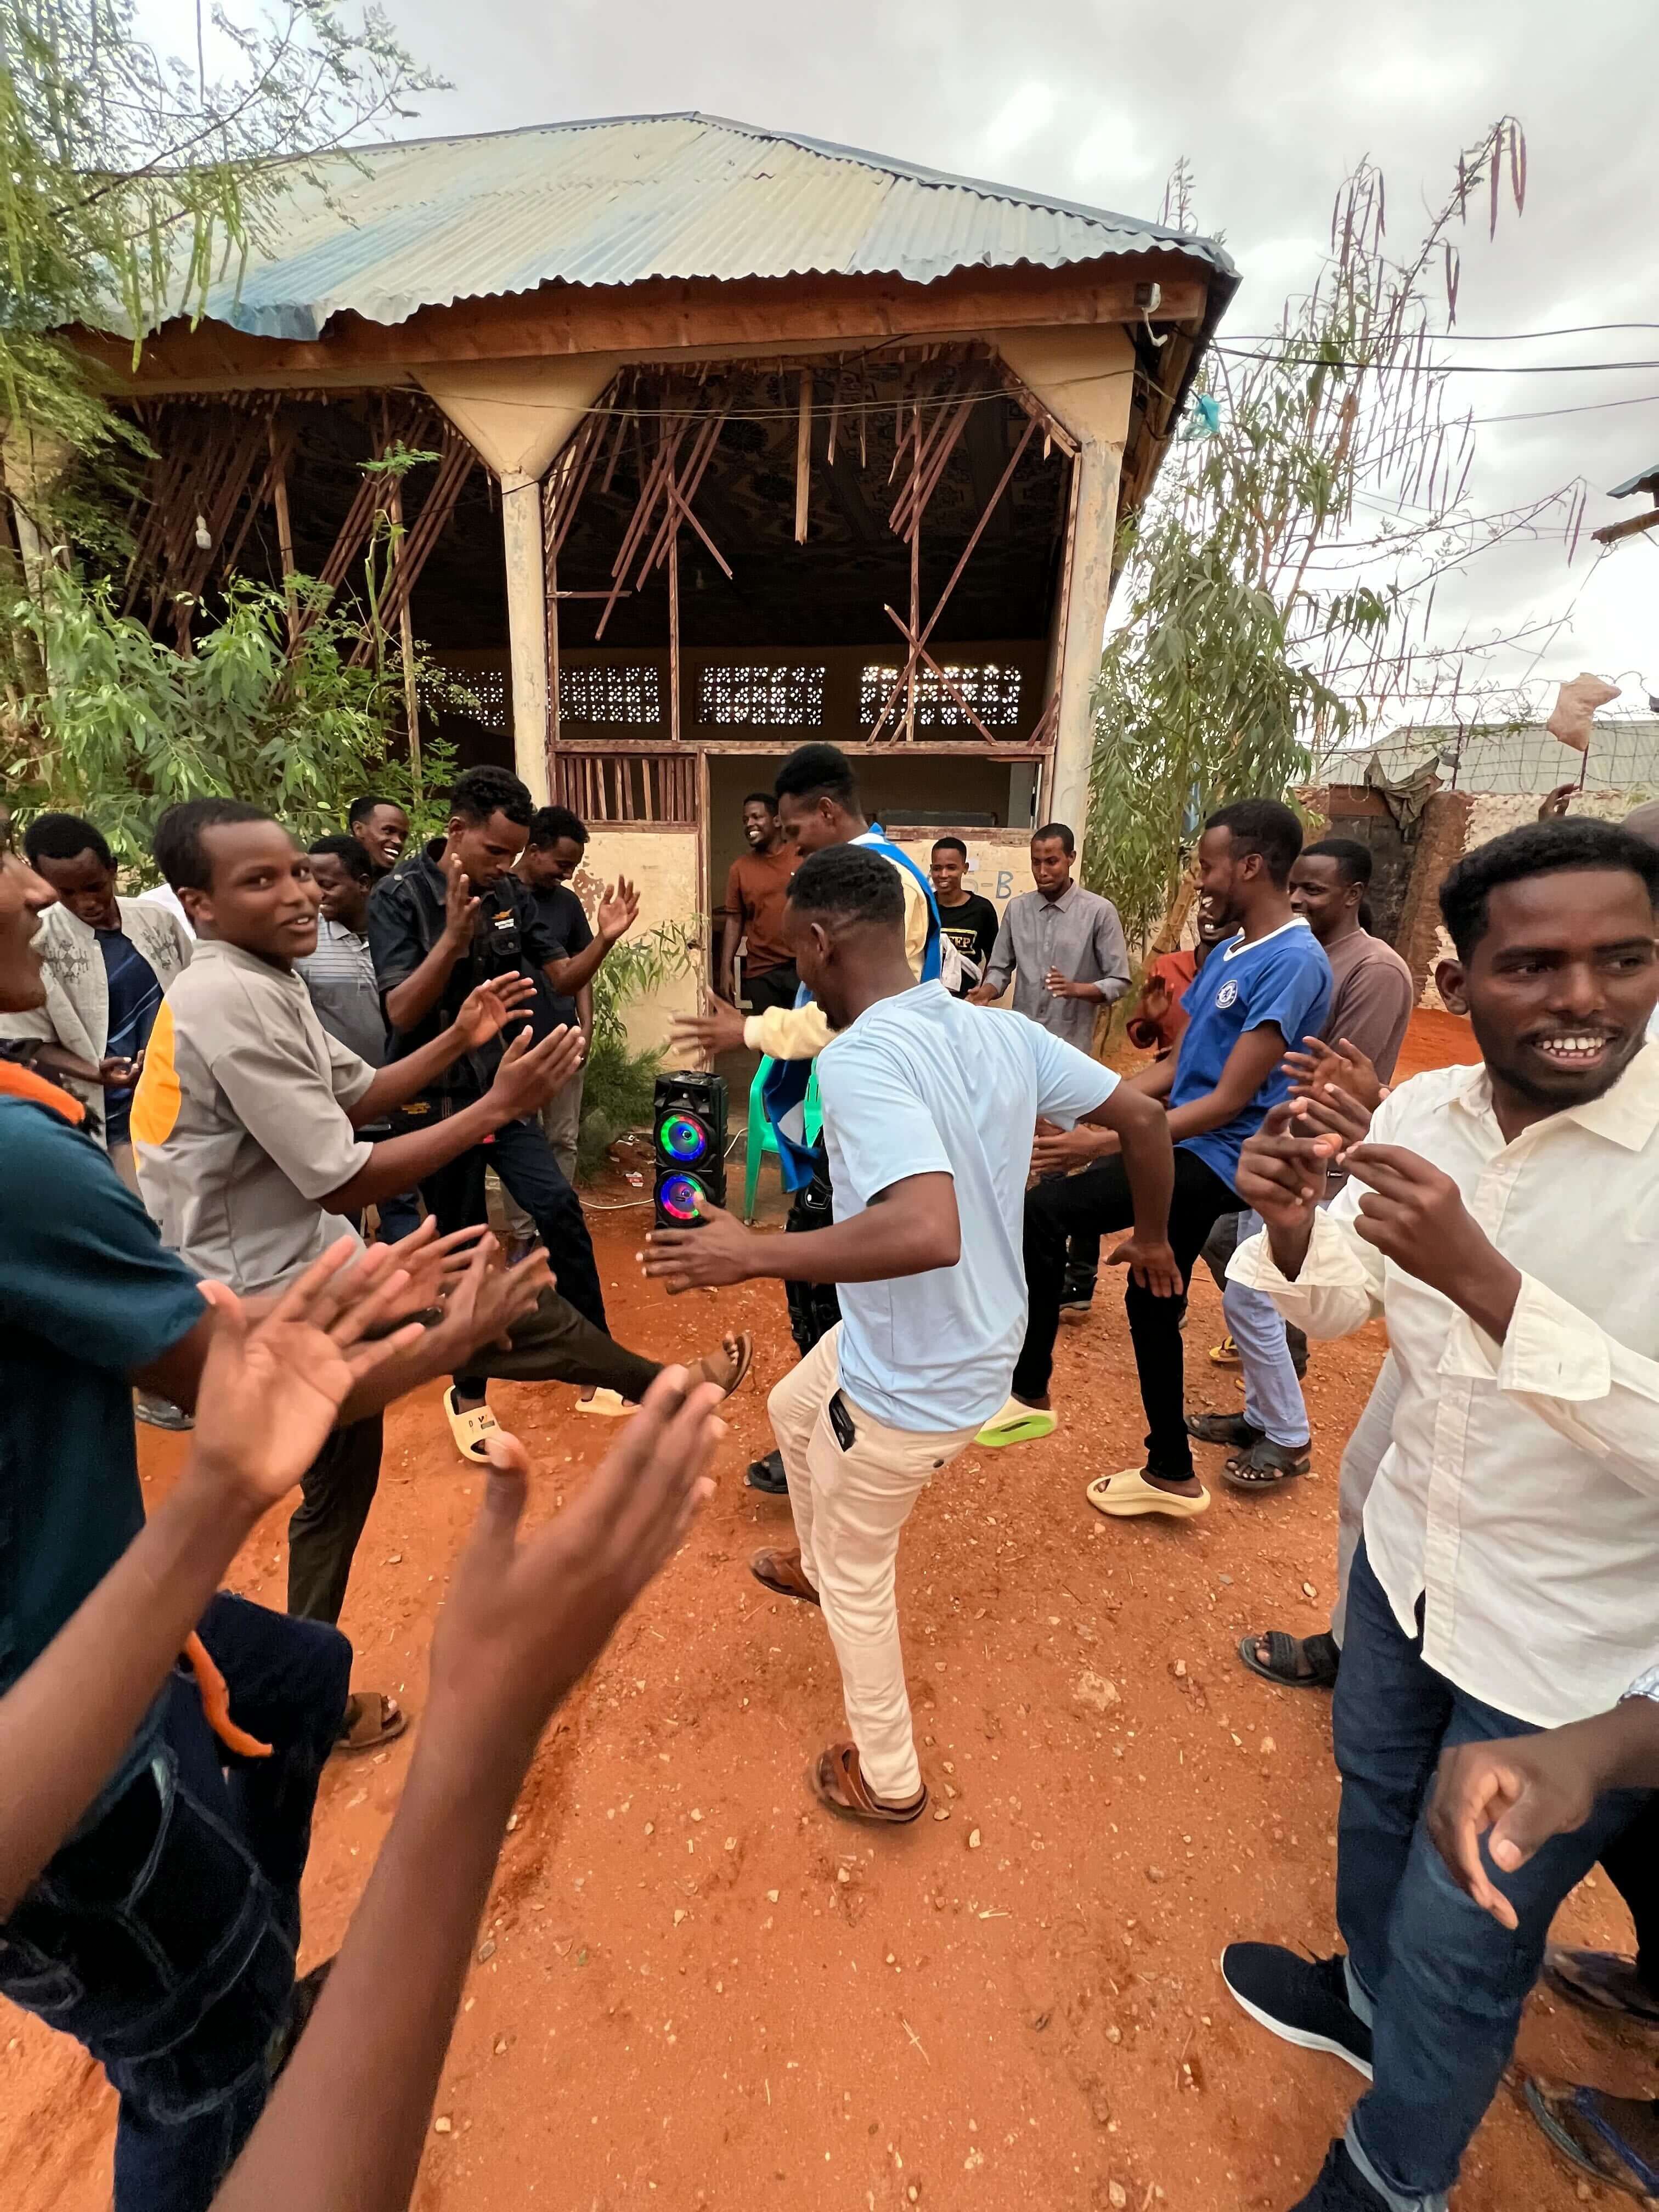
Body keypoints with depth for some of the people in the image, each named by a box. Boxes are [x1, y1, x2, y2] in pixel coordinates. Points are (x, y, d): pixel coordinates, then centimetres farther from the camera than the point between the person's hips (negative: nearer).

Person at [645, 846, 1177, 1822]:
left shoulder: (861, 1057, -29)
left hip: (911, 1385, -8)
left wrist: (749, 1254, -32)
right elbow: (1145, 1118, 1)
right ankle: (817, 1561, 59)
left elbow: (928, 1232, -43)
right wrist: (1152, 1237, 17)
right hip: (980, 1339, 8)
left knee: (856, 1574, 19)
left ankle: (887, 1778, 44)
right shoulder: (1005, 1032, -5)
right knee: (792, 1407, 32)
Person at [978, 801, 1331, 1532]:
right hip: (1187, 1147, 9)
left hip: (1216, 1158, -9)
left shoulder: (1293, 963, -18)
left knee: (1043, 1209, -18)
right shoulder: (1228, 953, 11)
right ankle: (1171, 1472, 36)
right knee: (1152, 1303, 18)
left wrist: (1104, 1143, -23)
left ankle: (1031, 1392, 0)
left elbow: (1228, 1102, -22)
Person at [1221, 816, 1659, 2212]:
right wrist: (1291, 1227, -20)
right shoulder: (1421, 1113, -10)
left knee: (1462, 1945, 17)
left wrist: (1482, 1278, -40)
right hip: (1407, 1560, 5)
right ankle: (1368, 2001, 63)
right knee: (1375, 1803, 31)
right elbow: (1339, 1307, 1)